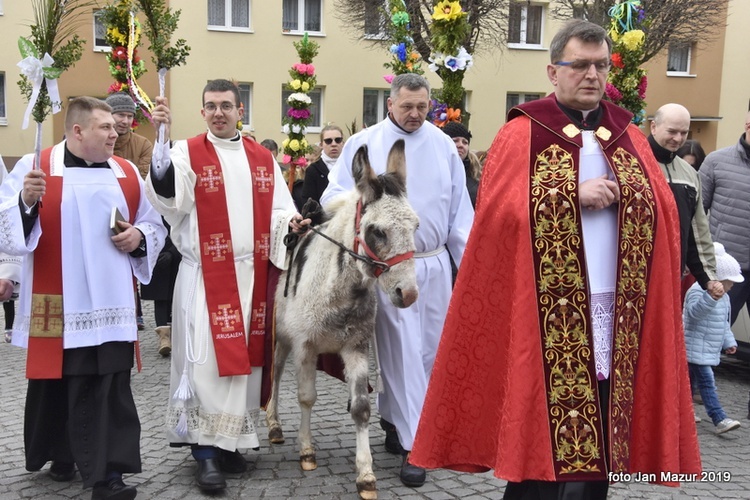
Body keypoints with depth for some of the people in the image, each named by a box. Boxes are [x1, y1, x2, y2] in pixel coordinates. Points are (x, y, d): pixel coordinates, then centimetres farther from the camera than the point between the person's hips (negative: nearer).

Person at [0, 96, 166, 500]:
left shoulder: (127, 172, 9)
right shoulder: (34, 167, -1)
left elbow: (155, 226, 16)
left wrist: (139, 237, -5)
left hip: (111, 303, 2)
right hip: (57, 304, -2)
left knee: (110, 387, -2)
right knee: (55, 382, 10)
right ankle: (61, 454, 32)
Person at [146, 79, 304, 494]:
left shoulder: (263, 158, 12)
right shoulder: (187, 153, -2)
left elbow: (278, 210, 13)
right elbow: (167, 194, -20)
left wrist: (291, 224, -10)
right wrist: (162, 138, -32)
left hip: (252, 275, 5)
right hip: (205, 277, -4)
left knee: (245, 358, 9)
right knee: (206, 361, -6)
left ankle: (232, 441, 22)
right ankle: (206, 450, 2)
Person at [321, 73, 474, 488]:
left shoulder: (443, 144, 7)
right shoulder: (363, 144, -2)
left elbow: (459, 209, 9)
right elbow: (337, 198, -3)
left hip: (435, 263, 4)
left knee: (430, 350, 11)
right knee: (404, 352, -4)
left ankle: (393, 420, 31)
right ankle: (413, 445, 2)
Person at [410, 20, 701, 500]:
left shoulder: (629, 138, 15)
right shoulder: (523, 134, 0)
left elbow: (664, 210, 8)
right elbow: (502, 213, -10)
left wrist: (622, 194, -11)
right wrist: (574, 196, -16)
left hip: (616, 314, 5)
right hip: (550, 315, -4)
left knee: (600, 436, 10)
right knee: (544, 438, 0)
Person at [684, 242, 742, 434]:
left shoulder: (722, 295, 14)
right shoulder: (698, 291, -17)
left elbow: (723, 323, 24)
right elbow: (694, 312, -36)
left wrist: (729, 342, 22)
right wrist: (711, 297, -48)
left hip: (709, 350, 10)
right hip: (696, 349, -10)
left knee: (692, 380, 16)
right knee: (707, 383, -11)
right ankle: (719, 420, -14)